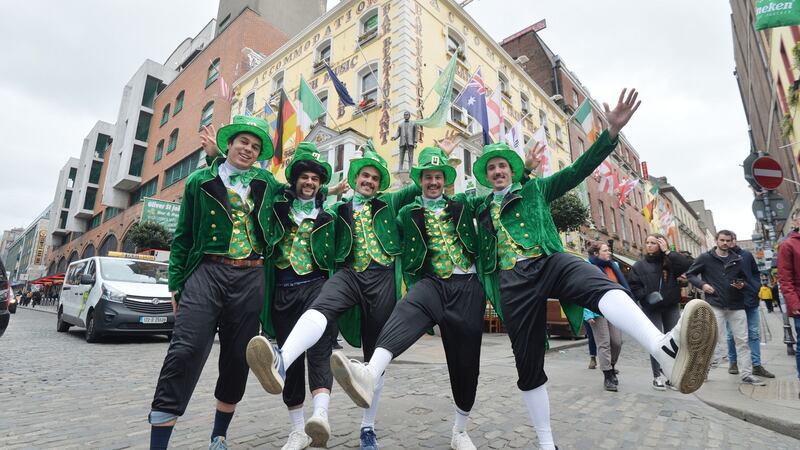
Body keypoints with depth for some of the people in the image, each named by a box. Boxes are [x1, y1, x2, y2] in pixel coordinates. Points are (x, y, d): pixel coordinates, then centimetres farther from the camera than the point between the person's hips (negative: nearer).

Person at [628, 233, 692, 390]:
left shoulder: (670, 261, 4)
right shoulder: (639, 265, 1)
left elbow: (686, 265, -16)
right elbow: (633, 286, -2)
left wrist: (667, 251, -14)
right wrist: (646, 297, -16)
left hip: (672, 307, 2)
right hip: (651, 309, -2)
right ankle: (658, 376, 7)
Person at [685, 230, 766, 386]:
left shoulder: (737, 259, 10)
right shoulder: (705, 258, -2)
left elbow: (743, 277, 22)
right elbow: (690, 274, 1)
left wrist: (742, 284, -1)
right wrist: (702, 284, -14)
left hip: (736, 305, 4)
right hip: (715, 305, -4)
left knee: (742, 340, 7)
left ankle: (747, 374, 15)